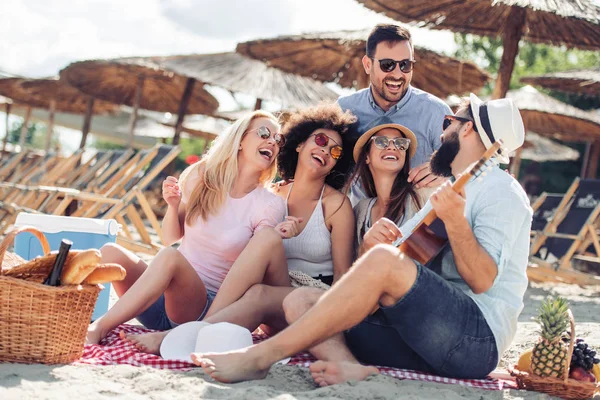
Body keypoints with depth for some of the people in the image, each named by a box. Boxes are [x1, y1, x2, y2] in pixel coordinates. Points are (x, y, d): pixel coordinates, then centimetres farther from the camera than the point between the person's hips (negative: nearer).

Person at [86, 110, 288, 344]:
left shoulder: (269, 206, -3)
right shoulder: (202, 177, 5)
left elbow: (256, 270, -2)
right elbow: (170, 238, 11)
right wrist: (173, 206, -7)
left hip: (208, 308, -3)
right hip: (163, 297, 3)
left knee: (170, 257, -33)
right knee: (111, 252, -23)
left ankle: (99, 329, -31)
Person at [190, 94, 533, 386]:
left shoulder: (501, 190, 1)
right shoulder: (446, 192, 28)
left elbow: (482, 280, -13)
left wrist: (456, 222, -26)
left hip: (478, 337, -8)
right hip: (422, 338, 8)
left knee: (384, 260, -32)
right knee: (298, 300, -3)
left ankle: (261, 356, -30)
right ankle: (348, 365, -34)